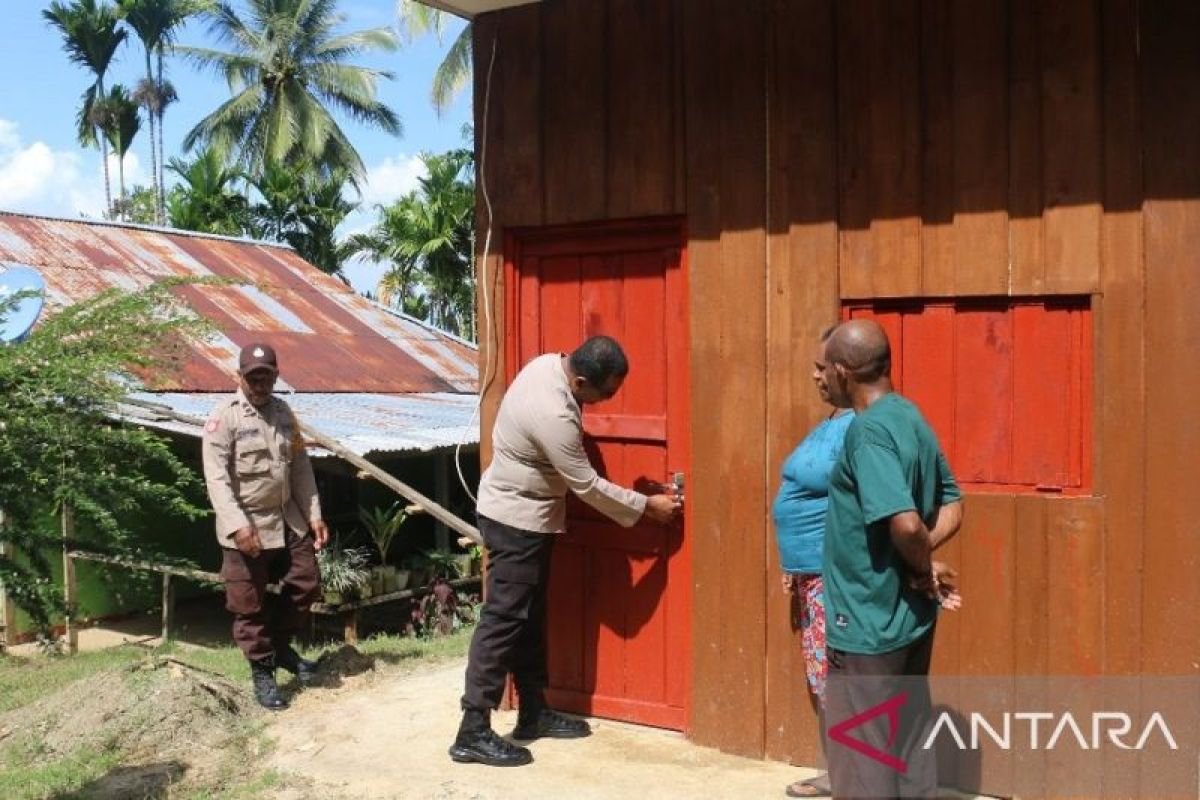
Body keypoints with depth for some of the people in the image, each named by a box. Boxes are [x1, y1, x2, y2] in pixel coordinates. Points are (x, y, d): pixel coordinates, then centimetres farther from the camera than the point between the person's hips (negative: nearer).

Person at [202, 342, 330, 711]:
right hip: (245, 527, -6)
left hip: (288, 521, 6)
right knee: (250, 605, 4)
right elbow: (217, 477, -18)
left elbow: (301, 467, 11)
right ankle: (262, 672, 20)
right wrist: (238, 526, -26)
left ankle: (280, 646, 33)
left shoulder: (283, 412, 8)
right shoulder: (224, 417, -12)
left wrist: (314, 514, 5)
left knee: (306, 585, 12)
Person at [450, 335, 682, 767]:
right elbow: (589, 487, -22)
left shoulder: (549, 363, -4)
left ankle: (534, 713, 26)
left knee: (530, 617, 15)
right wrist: (647, 506, -10)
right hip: (516, 520, -10)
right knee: (504, 620, -6)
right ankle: (473, 732, -1)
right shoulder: (553, 416, -32)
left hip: (524, 514, 10)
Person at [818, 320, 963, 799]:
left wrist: (923, 567, -12)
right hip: (910, 616, 9)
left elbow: (905, 523, -31)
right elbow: (952, 505, 13)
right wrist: (922, 564, 0)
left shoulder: (867, 431, -20)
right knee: (909, 749, 18)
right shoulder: (912, 419, 7)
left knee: (861, 761, 4)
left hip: (866, 622, -9)